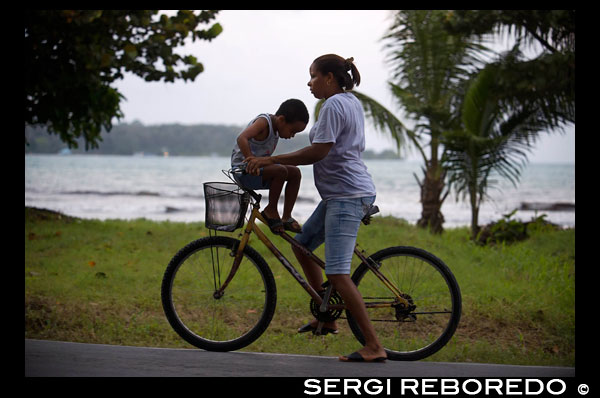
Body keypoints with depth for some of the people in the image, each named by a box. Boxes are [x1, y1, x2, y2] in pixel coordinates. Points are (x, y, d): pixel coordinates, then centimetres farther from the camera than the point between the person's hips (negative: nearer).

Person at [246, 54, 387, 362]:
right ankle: (325, 317, 22)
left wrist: (270, 160, -17)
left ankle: (374, 346, -16)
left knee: (337, 273, -15)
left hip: (347, 195, -11)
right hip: (339, 194, 11)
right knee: (301, 245, 18)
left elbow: (319, 151, -21)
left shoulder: (333, 105, -13)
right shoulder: (352, 102, 17)